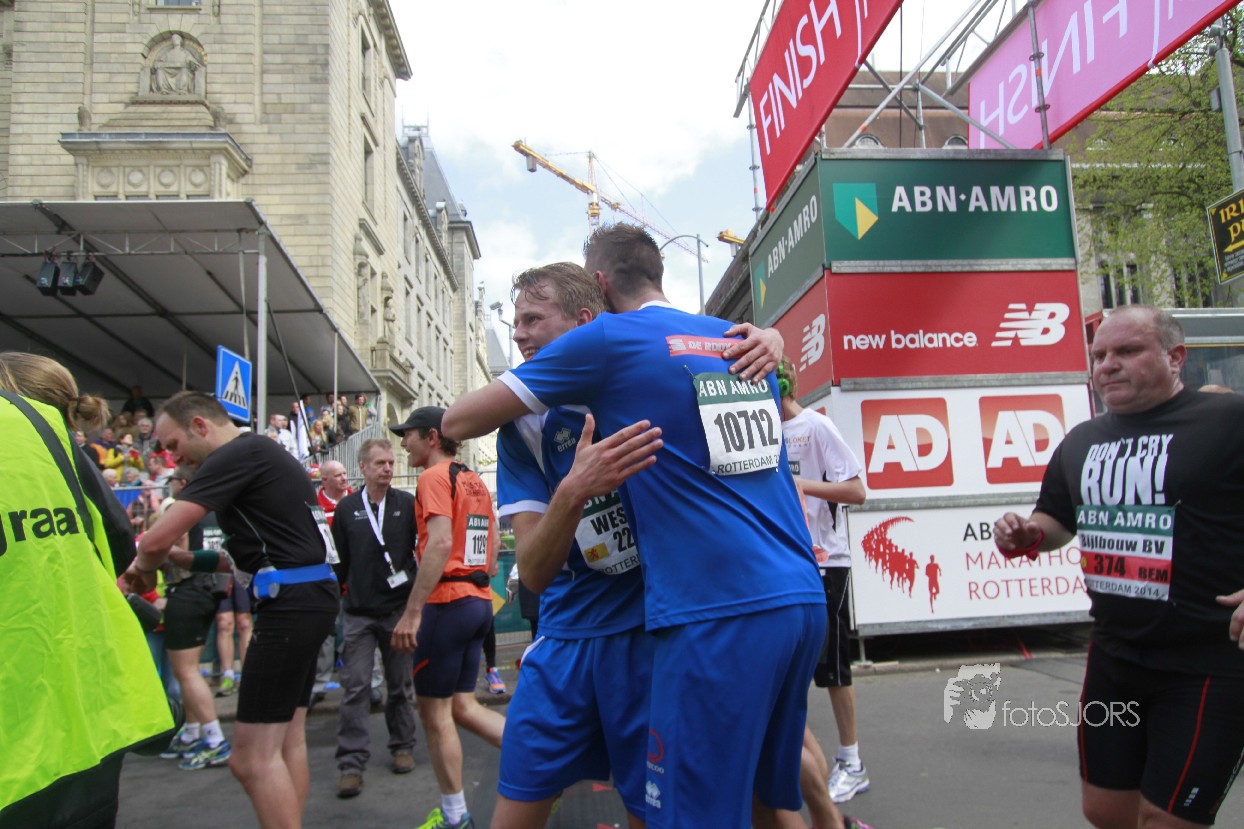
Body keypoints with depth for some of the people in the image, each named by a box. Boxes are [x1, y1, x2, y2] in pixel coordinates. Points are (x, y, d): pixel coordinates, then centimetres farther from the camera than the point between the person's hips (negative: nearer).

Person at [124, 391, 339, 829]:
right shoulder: (263, 452, 19)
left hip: (291, 601, -11)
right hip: (308, 596, 11)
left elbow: (157, 539, -17)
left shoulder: (235, 456, -12)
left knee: (252, 757, -6)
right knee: (288, 738, 16)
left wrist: (143, 567, 7)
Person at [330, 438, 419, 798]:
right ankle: (351, 763, 3)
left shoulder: (408, 504, 0)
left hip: (399, 610, 0)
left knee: (400, 684, 11)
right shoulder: (346, 508, 4)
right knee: (355, 686, -2)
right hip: (359, 613, 0)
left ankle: (402, 747, 26)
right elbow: (339, 559, 8)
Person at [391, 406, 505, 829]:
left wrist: (412, 611, -23)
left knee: (434, 711, 4)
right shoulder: (476, 482, 17)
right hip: (480, 600, 9)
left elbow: (441, 543, -23)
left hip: (448, 601, -8)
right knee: (462, 705, 15)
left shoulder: (434, 477, -9)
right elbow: (491, 552, 18)